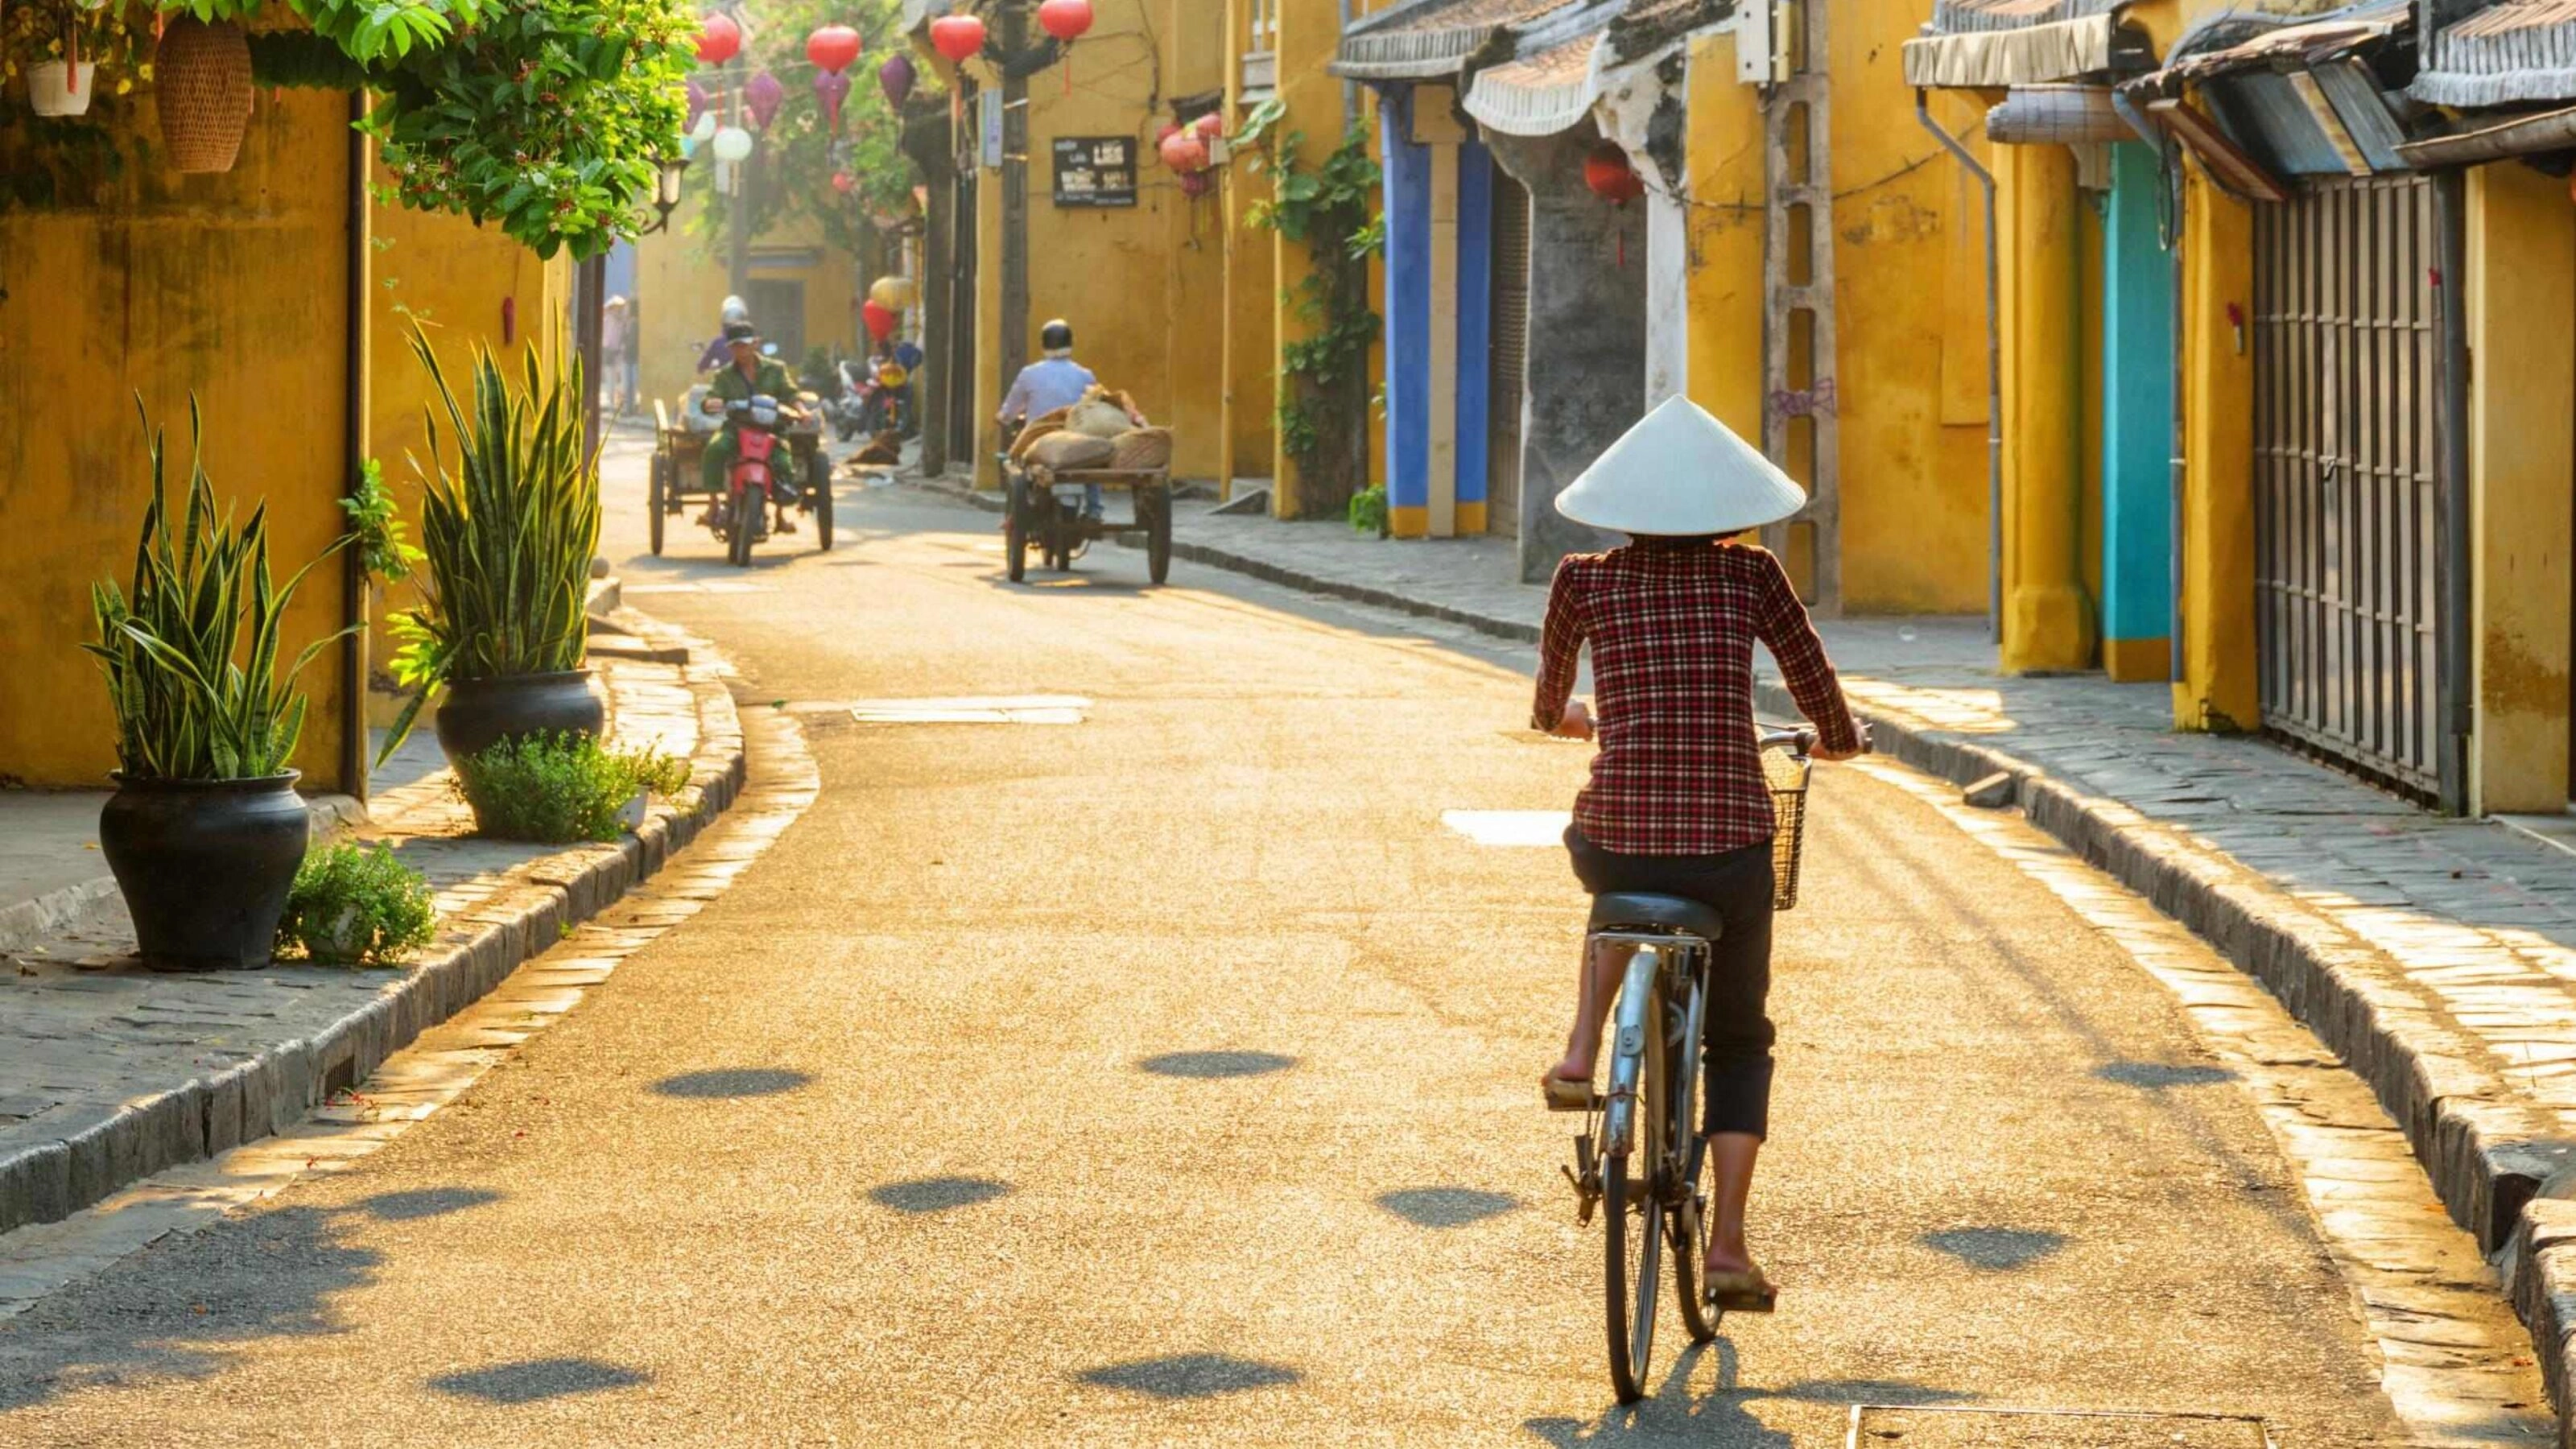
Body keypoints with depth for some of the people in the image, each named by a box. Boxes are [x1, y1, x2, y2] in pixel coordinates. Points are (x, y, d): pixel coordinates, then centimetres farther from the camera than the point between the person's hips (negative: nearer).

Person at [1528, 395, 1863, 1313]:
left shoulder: (1584, 581, 4)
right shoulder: (1750, 576, 2)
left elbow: (1550, 705, 21)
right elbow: (1828, 712, 7)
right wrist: (1838, 741, 30)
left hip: (1613, 842, 1)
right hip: (1730, 845, -1)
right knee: (1740, 1039, 21)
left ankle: (1581, 1056, 21)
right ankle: (1728, 1245, 10)